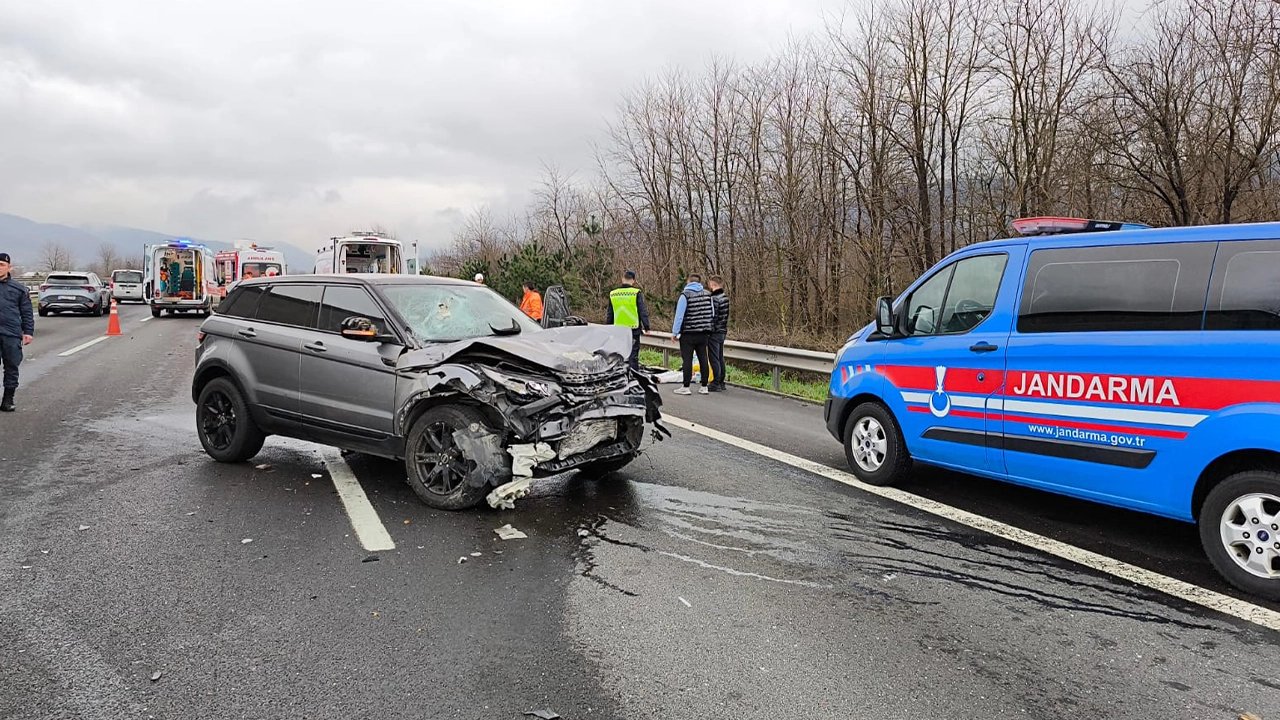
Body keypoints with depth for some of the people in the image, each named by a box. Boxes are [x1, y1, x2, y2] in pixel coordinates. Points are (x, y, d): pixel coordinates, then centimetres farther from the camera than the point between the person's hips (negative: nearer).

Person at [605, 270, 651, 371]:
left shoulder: (613, 294, 5)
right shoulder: (637, 293, -8)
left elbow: (609, 314, 12)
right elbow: (643, 311, -7)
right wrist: (646, 327, 1)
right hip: (633, 329, -3)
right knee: (633, 355, 2)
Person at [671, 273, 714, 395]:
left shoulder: (685, 295, -9)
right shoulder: (707, 294, 7)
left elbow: (679, 315, -12)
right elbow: (712, 314, 10)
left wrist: (675, 332, -7)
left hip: (688, 334, -5)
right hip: (703, 333, 5)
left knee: (687, 360, -1)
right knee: (703, 359, 8)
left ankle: (686, 387, 0)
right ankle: (704, 387, 12)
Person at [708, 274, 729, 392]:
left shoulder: (714, 298, -18)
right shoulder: (725, 297, 10)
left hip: (714, 333, -9)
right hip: (722, 331, 9)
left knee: (714, 359, -3)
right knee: (720, 358, 14)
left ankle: (716, 384, 0)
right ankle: (721, 383, 20)